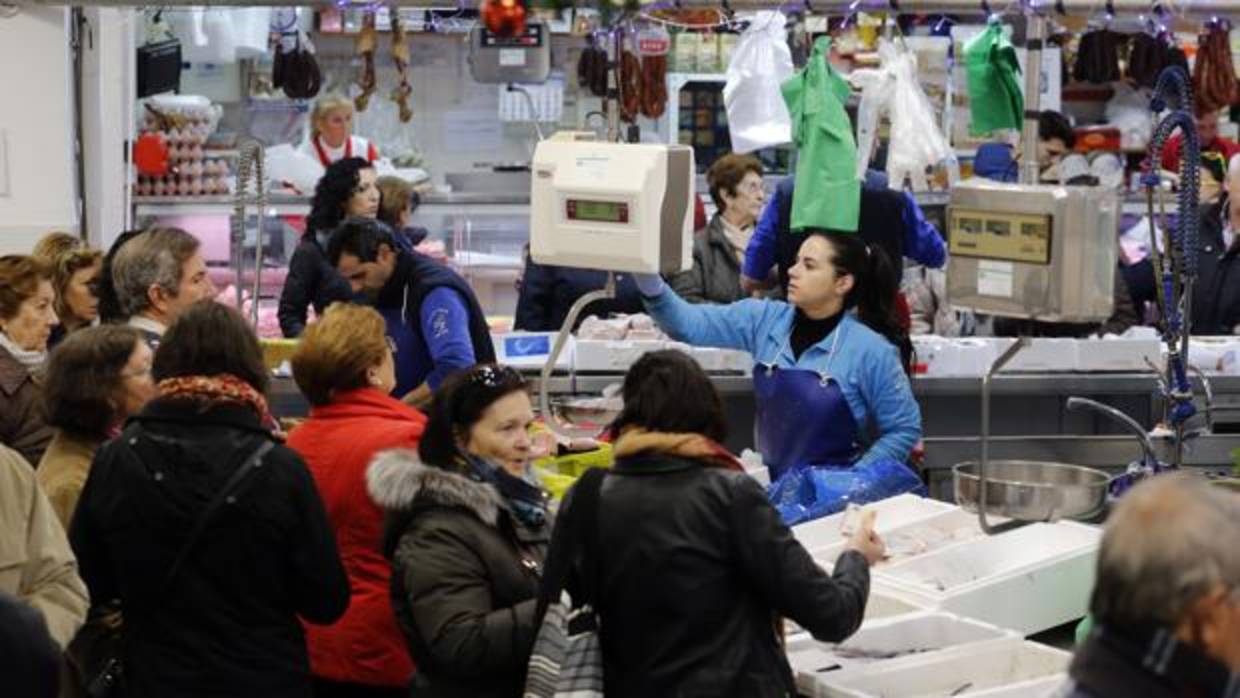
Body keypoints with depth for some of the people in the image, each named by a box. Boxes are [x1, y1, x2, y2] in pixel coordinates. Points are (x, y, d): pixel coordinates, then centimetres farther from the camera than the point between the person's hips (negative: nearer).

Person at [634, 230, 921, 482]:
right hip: (771, 483, 3)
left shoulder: (870, 350, -9)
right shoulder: (766, 319, 3)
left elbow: (904, 429, -2)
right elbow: (688, 324, -1)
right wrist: (648, 280, -18)